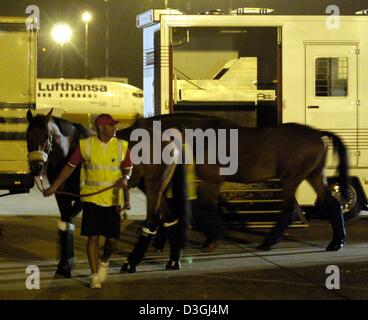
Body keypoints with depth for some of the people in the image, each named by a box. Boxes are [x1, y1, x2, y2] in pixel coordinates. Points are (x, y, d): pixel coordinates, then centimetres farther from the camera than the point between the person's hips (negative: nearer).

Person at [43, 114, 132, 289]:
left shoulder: (121, 146, 3)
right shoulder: (85, 145, -1)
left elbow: (128, 168, 12)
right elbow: (70, 167, 6)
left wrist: (124, 178, -12)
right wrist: (53, 187, 6)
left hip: (113, 200, 1)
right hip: (91, 198, -1)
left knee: (112, 239, -2)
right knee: (93, 236, -2)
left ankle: (104, 262, 31)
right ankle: (95, 276, 11)